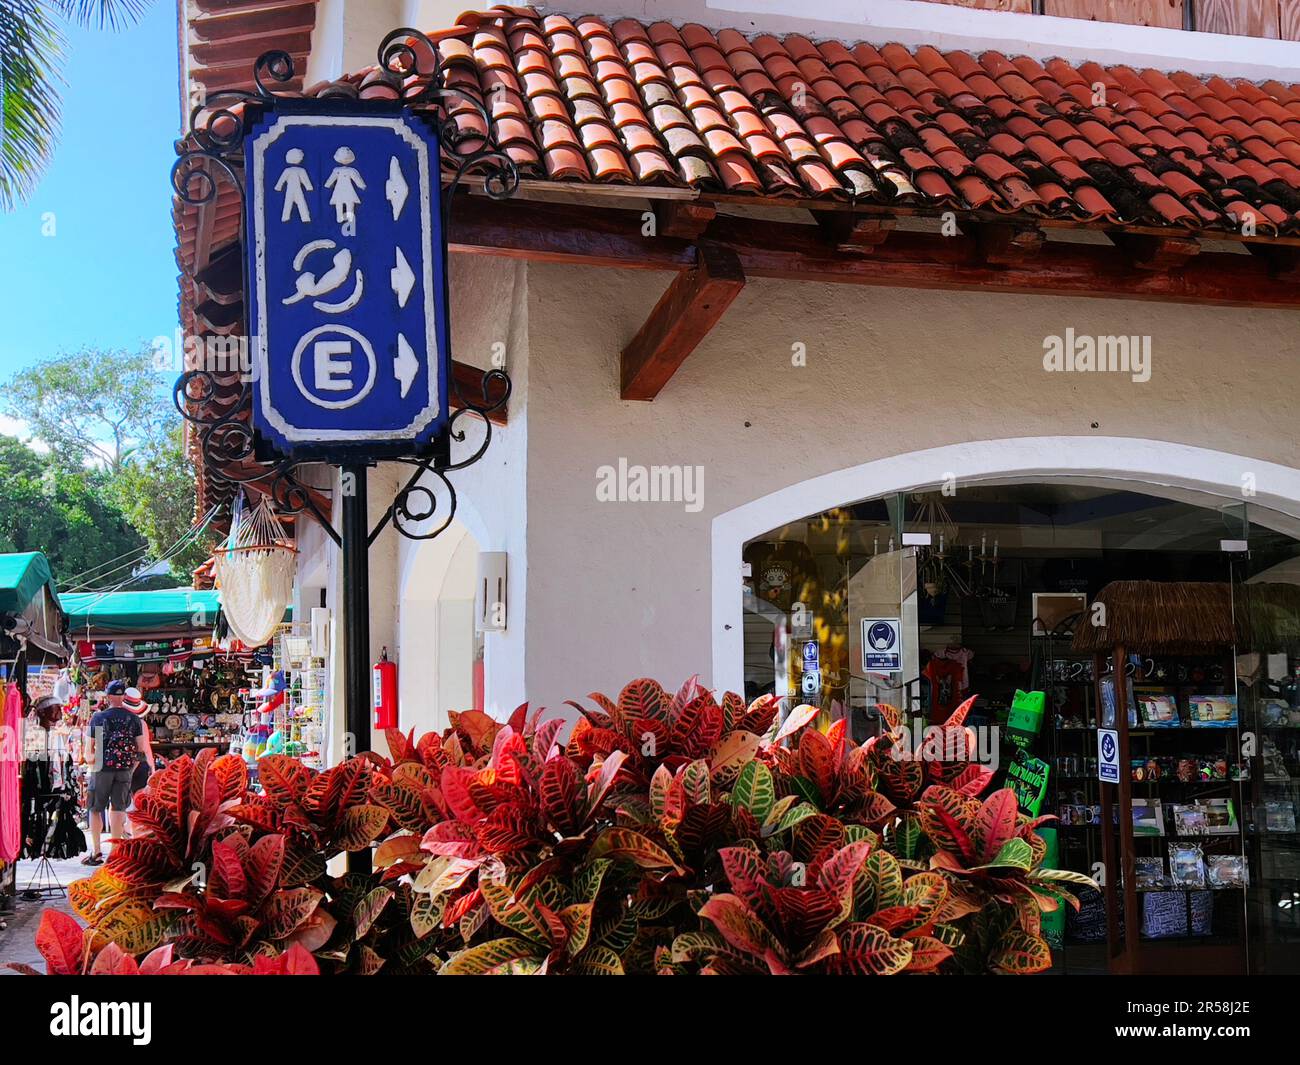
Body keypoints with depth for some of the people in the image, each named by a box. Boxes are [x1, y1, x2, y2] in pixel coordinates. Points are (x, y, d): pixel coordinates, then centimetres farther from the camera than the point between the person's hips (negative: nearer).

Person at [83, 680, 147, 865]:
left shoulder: (98, 717, -4)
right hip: (125, 769, 2)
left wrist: (92, 760, 16)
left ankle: (96, 852, 10)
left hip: (103, 768, -2)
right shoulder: (134, 719, 2)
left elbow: (90, 746, -2)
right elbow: (141, 748, 2)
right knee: (118, 810, 6)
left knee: (95, 809, 10)